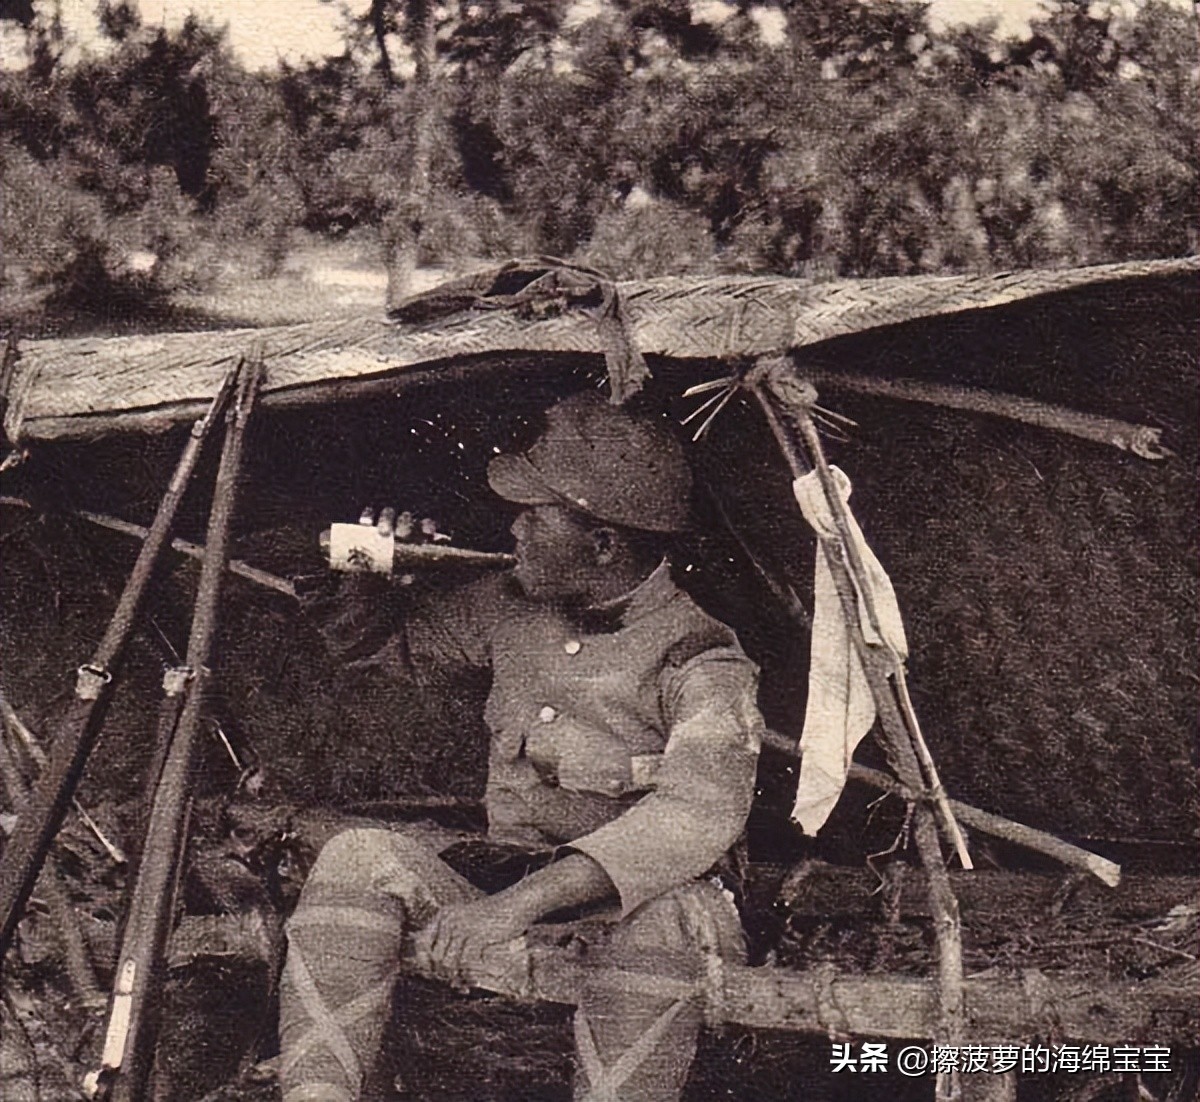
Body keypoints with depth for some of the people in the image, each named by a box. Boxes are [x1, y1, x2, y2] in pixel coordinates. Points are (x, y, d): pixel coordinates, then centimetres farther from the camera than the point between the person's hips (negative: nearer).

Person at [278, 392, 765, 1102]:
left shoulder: (701, 662, -12)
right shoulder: (511, 607, 8)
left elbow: (698, 813, -29)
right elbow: (402, 654, 27)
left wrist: (524, 900, -40)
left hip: (622, 900, -5)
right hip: (498, 875, 5)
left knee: (663, 914, -40)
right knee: (360, 855, -22)